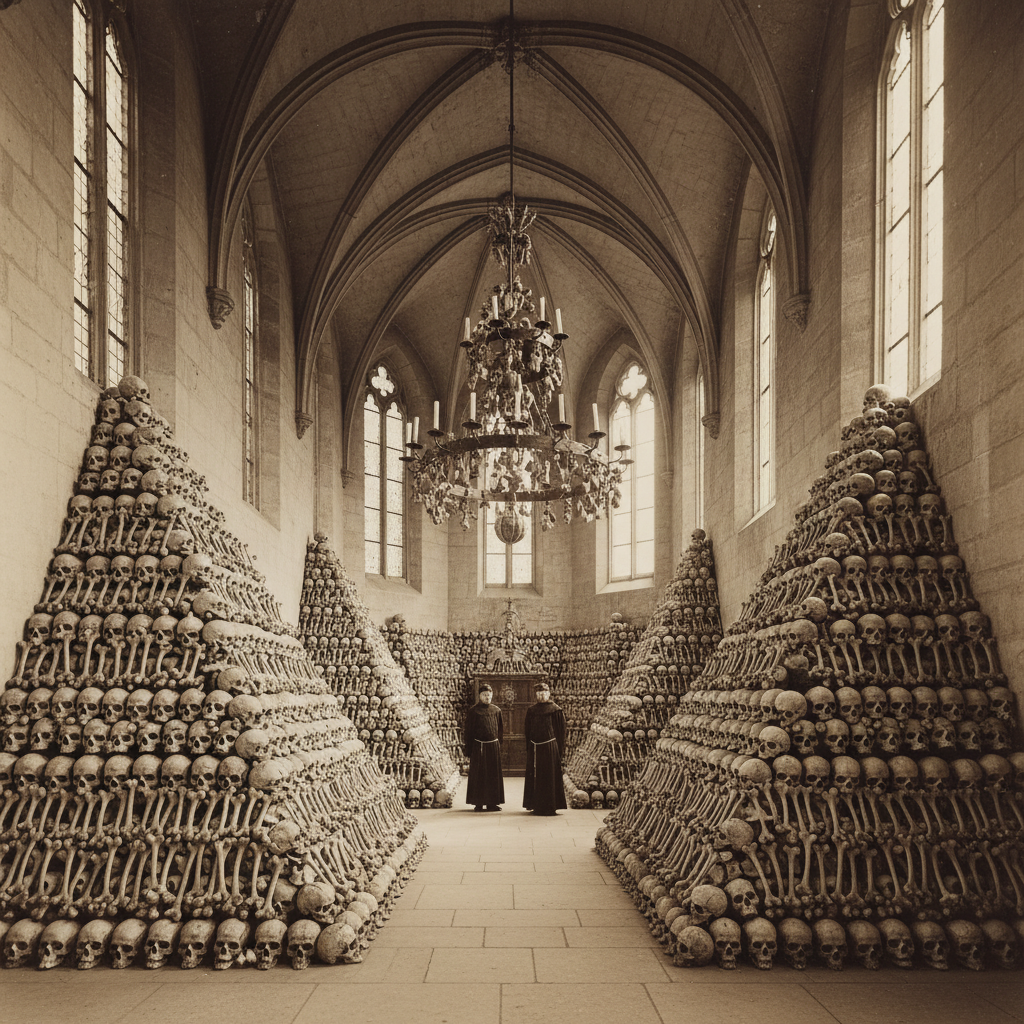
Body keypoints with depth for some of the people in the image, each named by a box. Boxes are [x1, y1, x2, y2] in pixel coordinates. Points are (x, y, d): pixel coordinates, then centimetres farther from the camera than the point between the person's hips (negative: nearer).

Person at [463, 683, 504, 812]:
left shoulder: (496, 710, 8)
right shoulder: (474, 711, -1)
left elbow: (500, 729, 14)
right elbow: (468, 730, -1)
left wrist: (500, 745, 9)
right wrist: (468, 748, -5)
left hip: (493, 746, 3)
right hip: (478, 747, -3)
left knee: (493, 775, 5)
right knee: (478, 775, 1)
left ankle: (492, 802, 13)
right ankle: (478, 803, 7)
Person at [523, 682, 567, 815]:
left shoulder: (555, 710, 0)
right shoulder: (532, 711, 12)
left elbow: (561, 730, -1)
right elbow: (527, 730, 13)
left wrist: (560, 748, -7)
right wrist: (528, 748, 7)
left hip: (550, 748, -4)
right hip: (534, 748, 4)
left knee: (550, 775, -2)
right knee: (535, 776, 6)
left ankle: (552, 806, 4)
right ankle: (536, 804, 15)